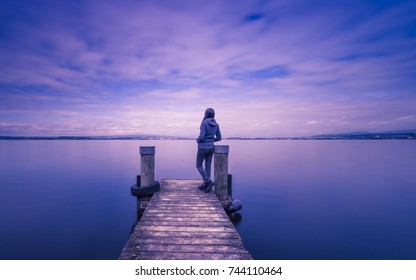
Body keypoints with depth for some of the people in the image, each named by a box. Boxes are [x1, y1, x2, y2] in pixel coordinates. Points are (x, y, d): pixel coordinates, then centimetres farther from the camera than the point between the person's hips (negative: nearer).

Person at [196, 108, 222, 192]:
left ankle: (208, 182, -5)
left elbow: (201, 137, -23)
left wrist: (197, 140, 0)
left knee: (199, 166, 9)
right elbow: (219, 138, 7)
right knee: (208, 166, 12)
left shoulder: (204, 123, -17)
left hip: (203, 148, -6)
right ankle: (205, 185, 15)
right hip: (211, 148, 6)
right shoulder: (216, 124, 3)